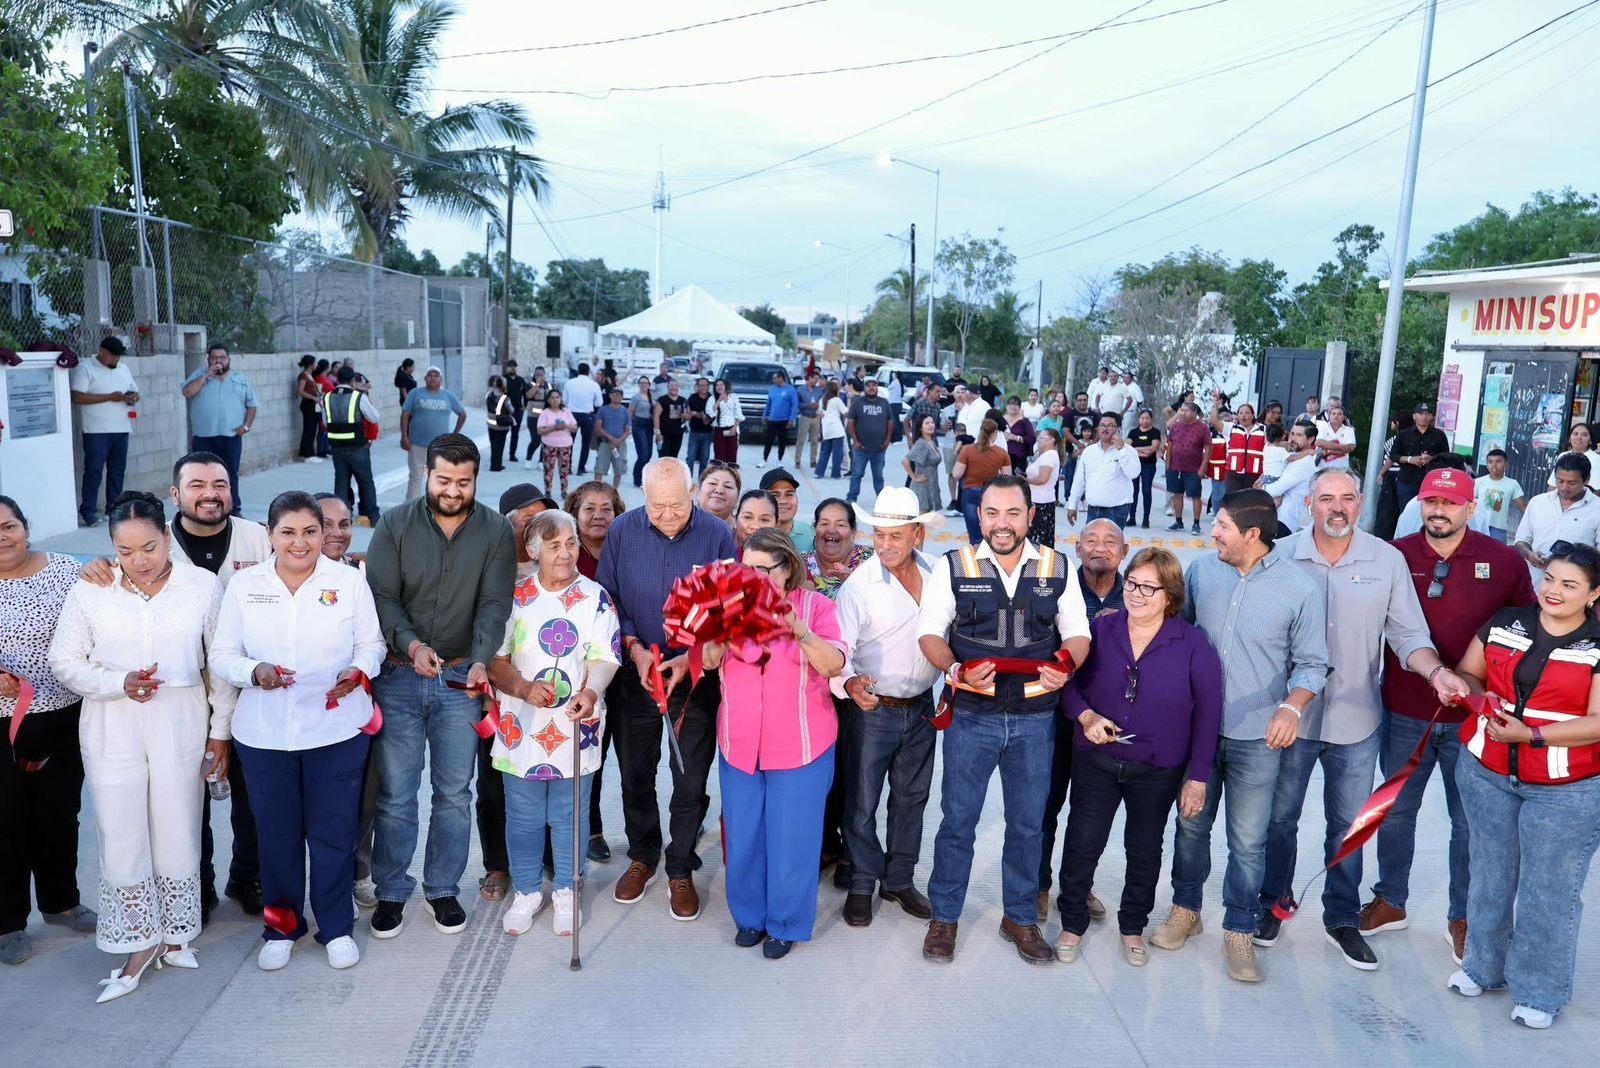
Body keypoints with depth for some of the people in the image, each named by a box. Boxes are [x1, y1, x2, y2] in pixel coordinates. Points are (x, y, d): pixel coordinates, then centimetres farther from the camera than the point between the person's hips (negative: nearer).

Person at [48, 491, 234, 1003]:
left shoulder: (203, 586, -7)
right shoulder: (89, 592, -5)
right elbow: (65, 662, 1)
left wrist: (221, 729, 1)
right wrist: (120, 683, -17)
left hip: (181, 723, 0)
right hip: (112, 729, 1)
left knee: (177, 832, 10)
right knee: (120, 835, 5)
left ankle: (173, 933, 31)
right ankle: (139, 942, 23)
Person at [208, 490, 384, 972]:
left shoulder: (350, 581, -1)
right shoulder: (243, 584, 1)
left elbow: (371, 644, 3)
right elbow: (221, 656, 3)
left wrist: (358, 671, -18)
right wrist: (254, 672, -18)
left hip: (337, 729, -1)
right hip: (263, 733, 1)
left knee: (334, 832, 7)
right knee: (276, 833, 12)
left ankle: (337, 928, 24)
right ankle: (281, 927, 32)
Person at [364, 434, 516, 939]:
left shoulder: (496, 532, -2)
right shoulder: (395, 525, -2)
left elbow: (494, 604, -8)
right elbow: (381, 596, -6)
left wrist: (480, 661, -24)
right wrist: (411, 643, -24)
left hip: (461, 678, 0)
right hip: (398, 675, 0)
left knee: (454, 793, 9)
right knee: (395, 794, 6)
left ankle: (443, 889, 26)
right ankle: (391, 891, 24)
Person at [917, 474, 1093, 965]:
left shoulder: (1057, 569, 2)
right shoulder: (953, 567, -4)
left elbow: (1077, 634, 6)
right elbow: (930, 633, -2)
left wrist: (1066, 666, -16)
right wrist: (956, 671, -21)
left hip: (1035, 718, 2)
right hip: (972, 716, -2)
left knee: (1027, 823, 14)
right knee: (957, 819, 8)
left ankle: (1020, 918, 33)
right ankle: (944, 916, 26)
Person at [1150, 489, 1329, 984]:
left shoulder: (1301, 588, -12)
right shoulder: (1201, 571, -4)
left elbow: (1312, 663, -6)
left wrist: (1292, 706, -23)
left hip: (1257, 738, -3)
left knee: (1248, 842, 7)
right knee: (1191, 825, 16)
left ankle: (1239, 931, 25)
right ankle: (1186, 909, 36)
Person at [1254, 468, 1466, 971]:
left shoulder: (1388, 560, -5)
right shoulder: (1283, 556, -9)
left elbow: (1408, 634, -2)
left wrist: (1436, 671, -21)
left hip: (1357, 719, 1)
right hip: (1291, 715, -1)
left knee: (1348, 825, 15)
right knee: (1280, 818, 15)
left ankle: (1342, 918, 33)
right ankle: (1271, 904, 36)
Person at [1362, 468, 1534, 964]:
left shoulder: (1504, 562, -6)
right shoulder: (1395, 556, -5)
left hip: (1472, 716, -1)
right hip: (1404, 714, 1)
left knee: (1468, 821, 12)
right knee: (1395, 811, 15)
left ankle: (1462, 917, 30)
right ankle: (1390, 901, 33)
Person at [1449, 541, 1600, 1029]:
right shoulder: (1503, 624, 1)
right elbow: (1468, 674, 9)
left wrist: (1531, 735, -25)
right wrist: (1482, 699, -12)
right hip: (1486, 774, 4)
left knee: (1549, 889, 6)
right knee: (1490, 875, 18)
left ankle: (1541, 991, 24)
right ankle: (1484, 966, 35)